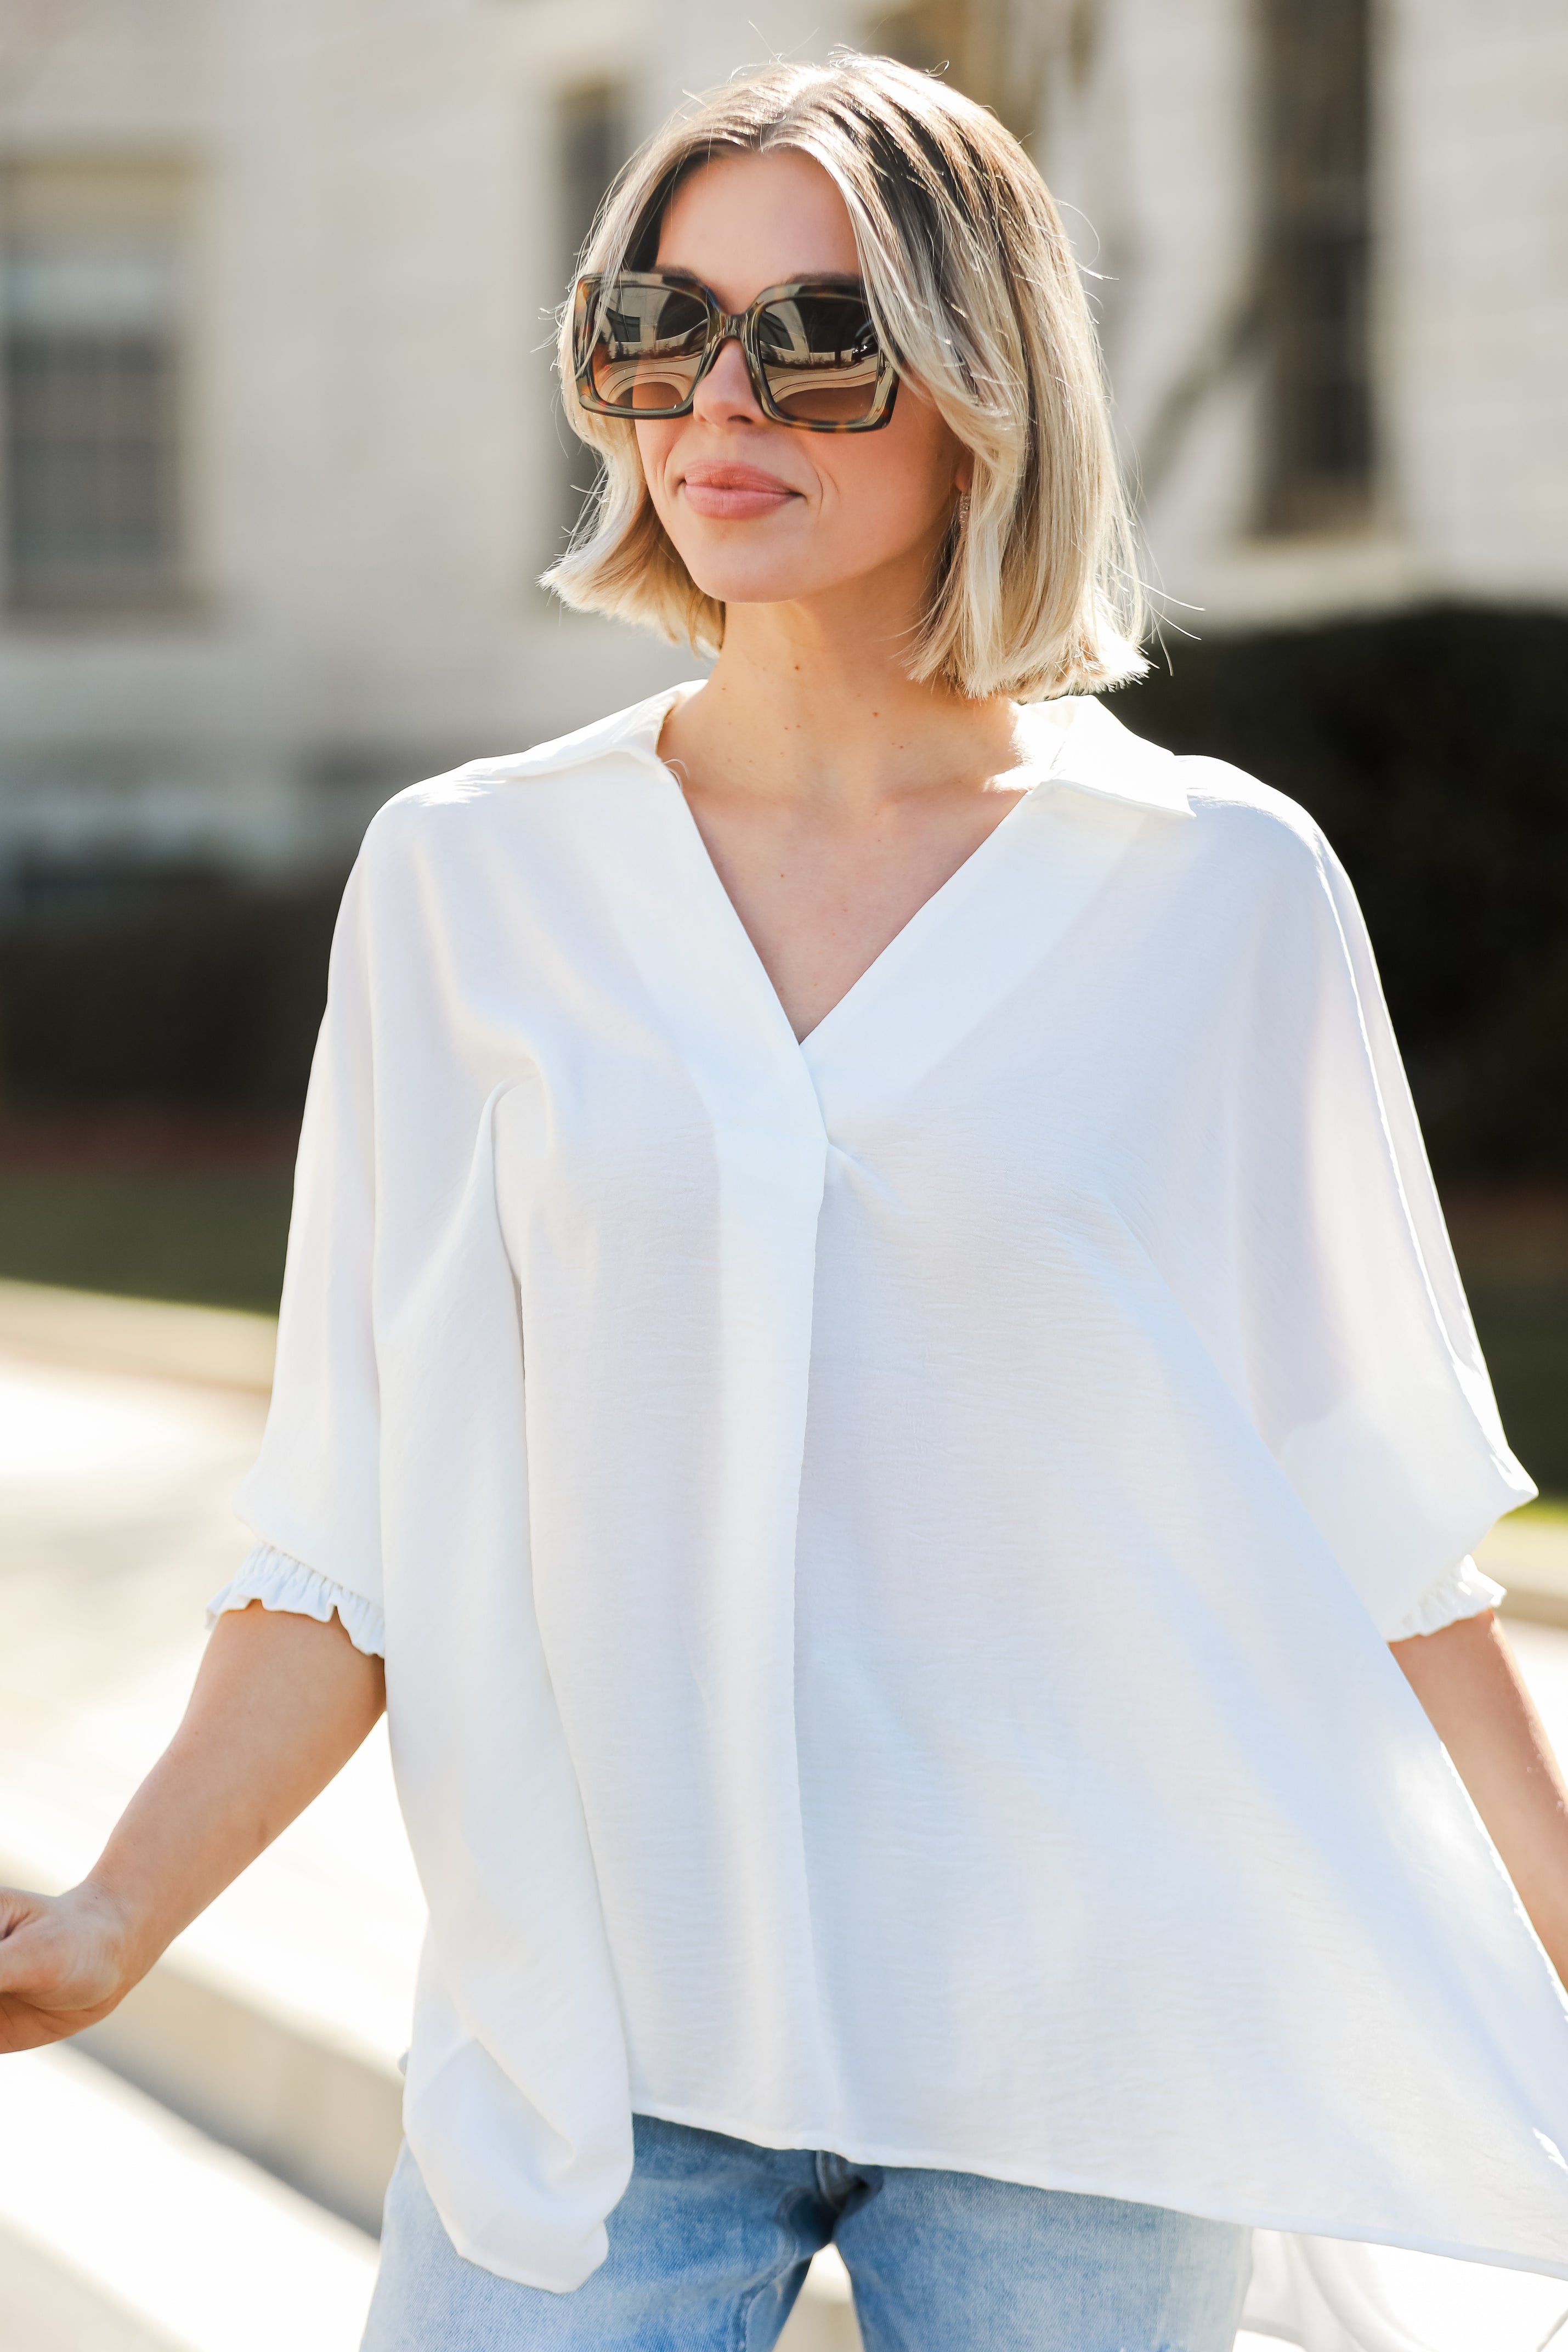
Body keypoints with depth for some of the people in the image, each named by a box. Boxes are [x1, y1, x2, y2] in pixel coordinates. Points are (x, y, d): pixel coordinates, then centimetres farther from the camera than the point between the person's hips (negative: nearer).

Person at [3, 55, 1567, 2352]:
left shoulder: (1220, 890, -1)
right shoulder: (469, 879, 3)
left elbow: (1370, 1529, 3)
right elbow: (360, 1536, 4)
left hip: (1078, 2062, -1)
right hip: (592, 2045, 1)